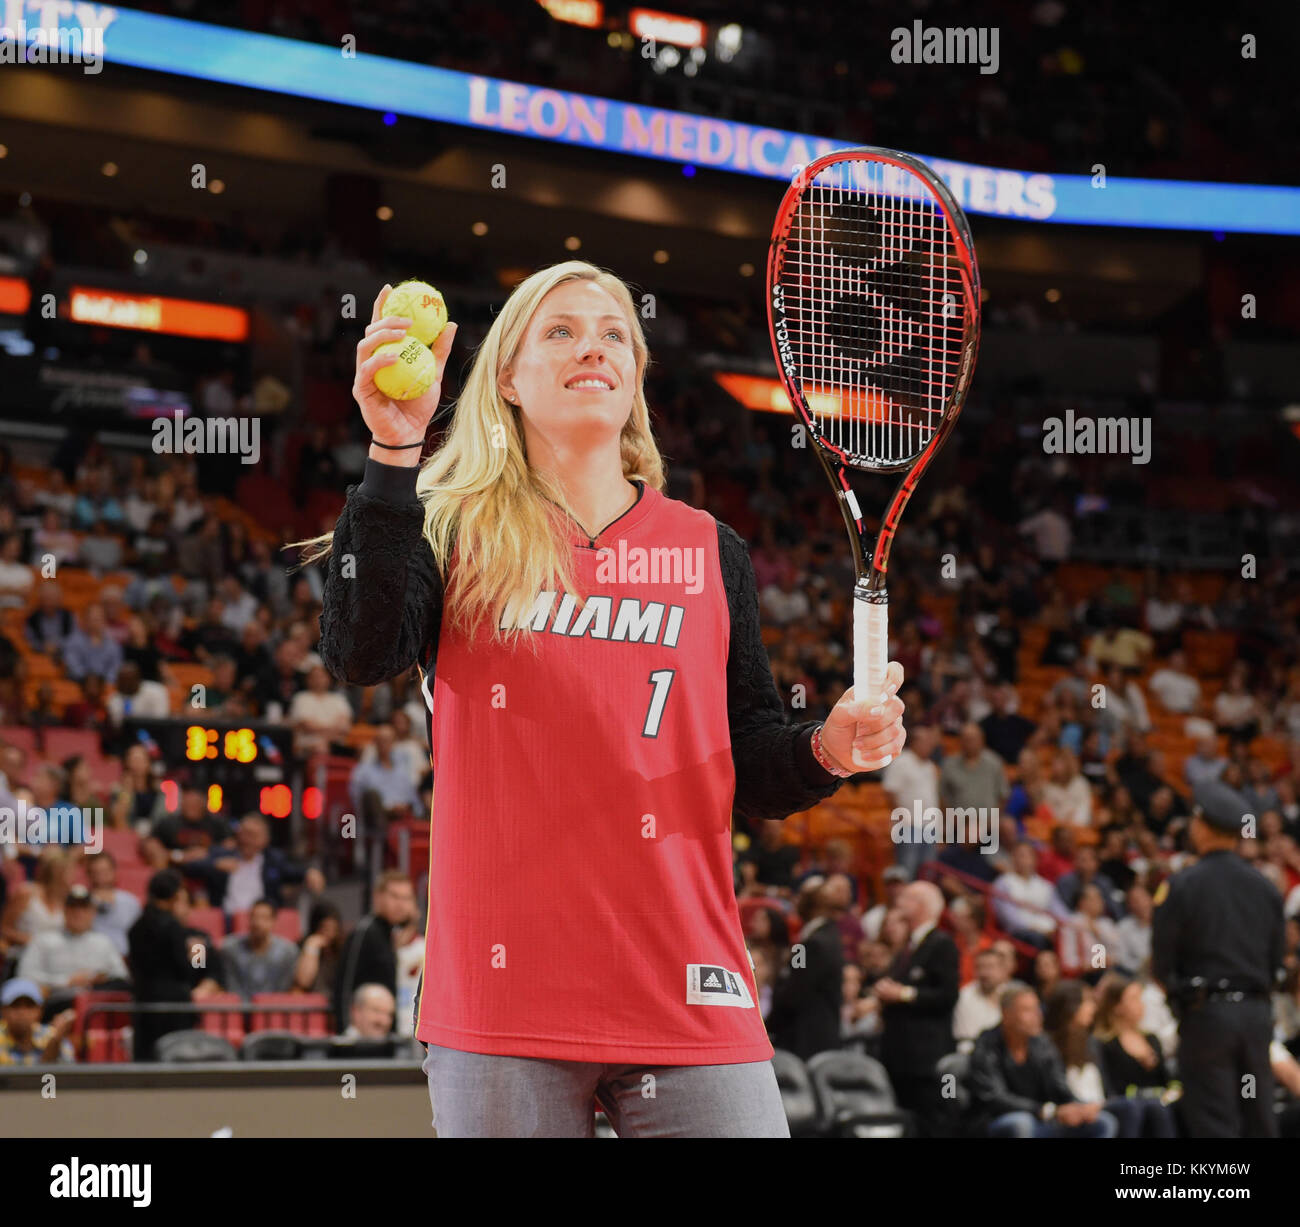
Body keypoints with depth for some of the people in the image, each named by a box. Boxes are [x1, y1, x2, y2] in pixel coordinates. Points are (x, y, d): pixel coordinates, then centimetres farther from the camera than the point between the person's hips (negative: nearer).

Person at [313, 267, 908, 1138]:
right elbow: (361, 655, -13)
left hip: (689, 998, 2)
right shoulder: (455, 533, 6)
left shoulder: (711, 551, 14)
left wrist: (826, 751, -8)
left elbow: (749, 769, 14)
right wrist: (393, 454, -20)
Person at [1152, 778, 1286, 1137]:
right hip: (1257, 1011, 4)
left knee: (1213, 1122, -2)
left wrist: (1180, 989, 12)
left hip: (1206, 1013, -4)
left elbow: (1161, 962, -7)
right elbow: (1276, 960, 10)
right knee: (1259, 1120, 11)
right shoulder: (1266, 888, 7)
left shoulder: (1182, 885, -8)